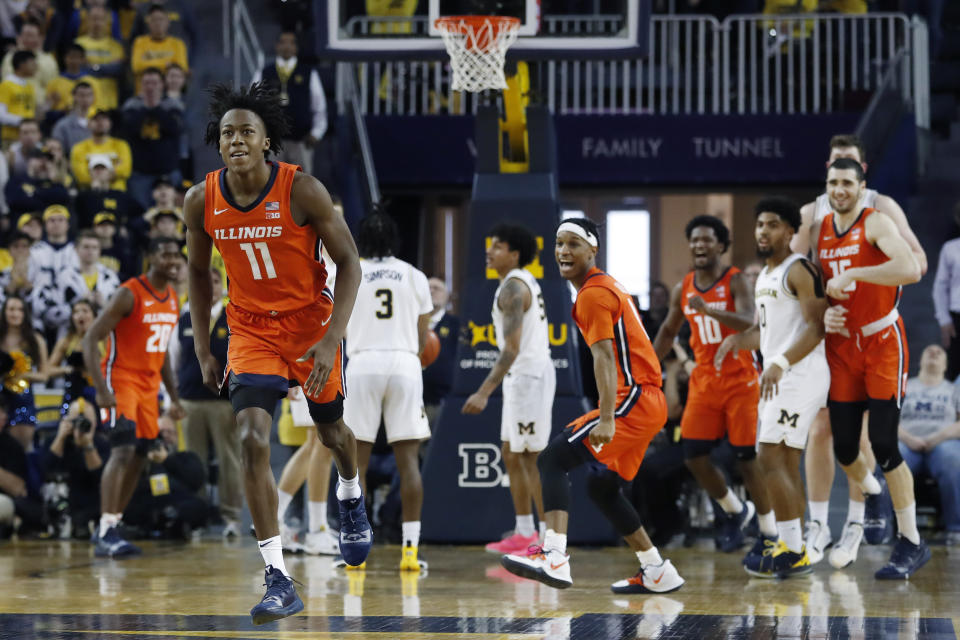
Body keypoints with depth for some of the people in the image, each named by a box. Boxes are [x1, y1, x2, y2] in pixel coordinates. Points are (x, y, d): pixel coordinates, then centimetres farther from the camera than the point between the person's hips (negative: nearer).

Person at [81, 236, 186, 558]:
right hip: (120, 380, -8)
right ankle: (107, 534, -22)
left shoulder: (173, 299, 10)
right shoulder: (130, 294, -15)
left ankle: (108, 527, 18)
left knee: (139, 458, 8)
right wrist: (101, 390, -25)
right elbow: (90, 340, -17)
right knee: (123, 451, -20)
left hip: (148, 386, 8)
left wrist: (174, 396, 18)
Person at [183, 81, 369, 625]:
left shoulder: (303, 191, -21)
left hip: (310, 322, -1)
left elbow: (349, 261, -15)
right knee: (253, 439, -18)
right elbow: (200, 272, 7)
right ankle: (279, 579, -17)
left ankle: (351, 498, 57)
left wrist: (331, 340, -24)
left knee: (332, 430, 19)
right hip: (252, 330, 1)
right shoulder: (202, 202, -11)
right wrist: (203, 348, 6)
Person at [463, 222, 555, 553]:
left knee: (533, 459, -7)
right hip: (522, 376, 10)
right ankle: (524, 533, 19)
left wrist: (484, 392, -31)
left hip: (528, 375, -10)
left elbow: (512, 348, -26)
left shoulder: (513, 288, -17)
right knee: (511, 455, 14)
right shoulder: (525, 281, 15)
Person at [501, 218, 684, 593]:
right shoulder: (610, 287, 21)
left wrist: (607, 420, -30)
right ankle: (657, 574, 23)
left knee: (553, 460, -16)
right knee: (601, 486, 20)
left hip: (633, 401, -10)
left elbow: (604, 356, -21)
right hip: (649, 403, 10)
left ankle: (553, 557, -32)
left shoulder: (593, 294, -10)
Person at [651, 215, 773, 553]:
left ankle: (770, 533, 7)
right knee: (694, 457, -2)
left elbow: (748, 322, -26)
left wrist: (708, 309, -38)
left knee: (746, 458, -5)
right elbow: (668, 331, 22)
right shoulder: (683, 289, 7)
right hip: (704, 382, 5)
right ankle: (735, 511, 21)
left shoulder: (735, 281, -9)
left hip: (739, 381, -5)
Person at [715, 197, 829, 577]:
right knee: (786, 462, 10)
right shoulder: (764, 277, 18)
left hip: (801, 373, -10)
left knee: (769, 457, -15)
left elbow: (816, 327, -19)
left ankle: (792, 551, -15)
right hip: (782, 376, 10)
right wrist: (738, 340, 7)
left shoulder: (799, 271, -11)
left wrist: (780, 363, -28)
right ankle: (792, 548, 14)